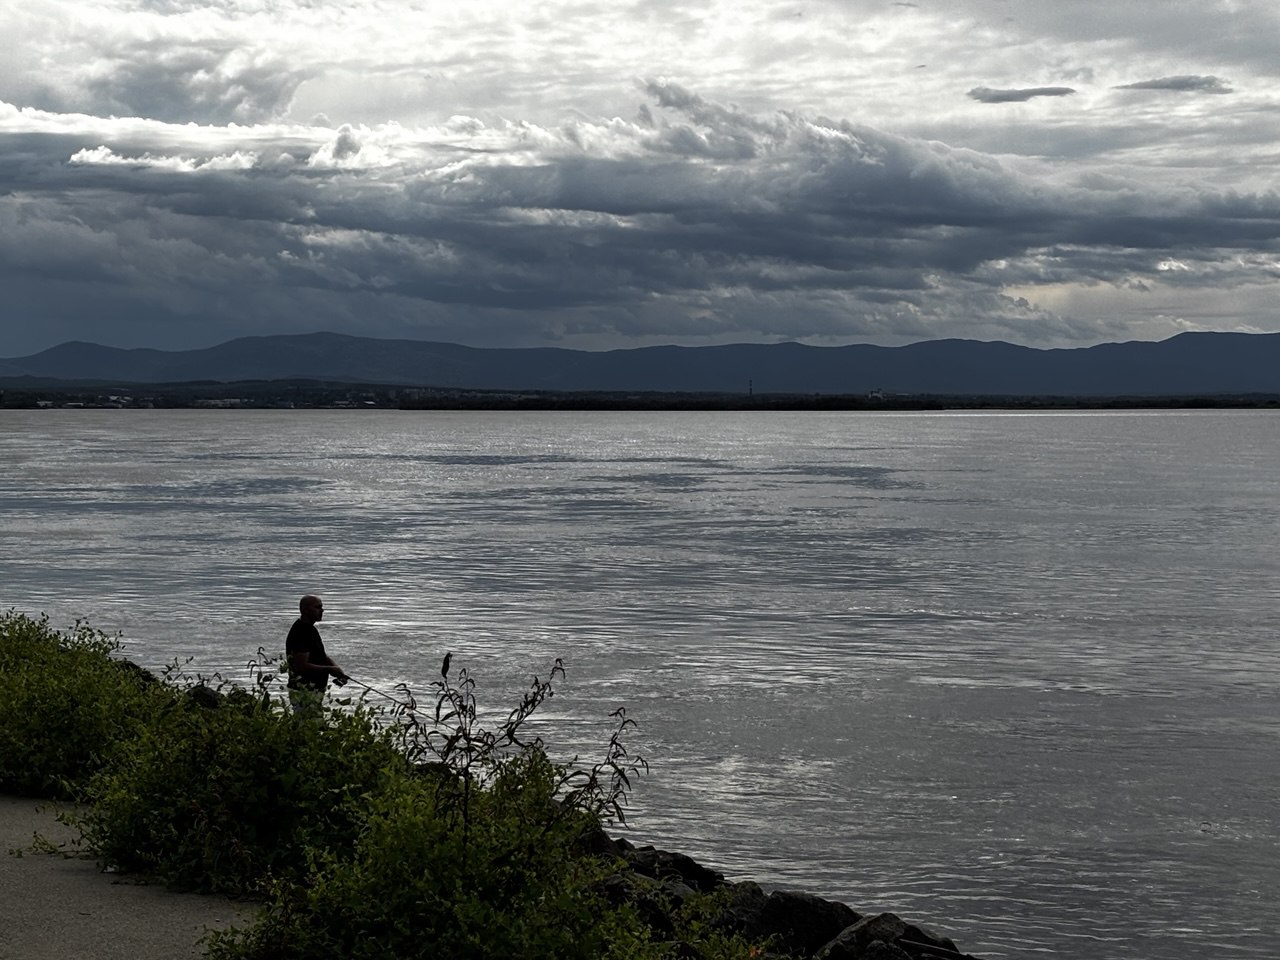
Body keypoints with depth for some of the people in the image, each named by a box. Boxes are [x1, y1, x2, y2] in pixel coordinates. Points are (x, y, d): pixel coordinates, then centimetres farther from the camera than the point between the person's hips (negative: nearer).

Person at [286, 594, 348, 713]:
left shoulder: (310, 629, 14)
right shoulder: (301, 633, -19)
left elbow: (320, 655, 22)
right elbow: (302, 666, -24)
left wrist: (335, 669, 3)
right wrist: (330, 669, -18)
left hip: (314, 689, 10)